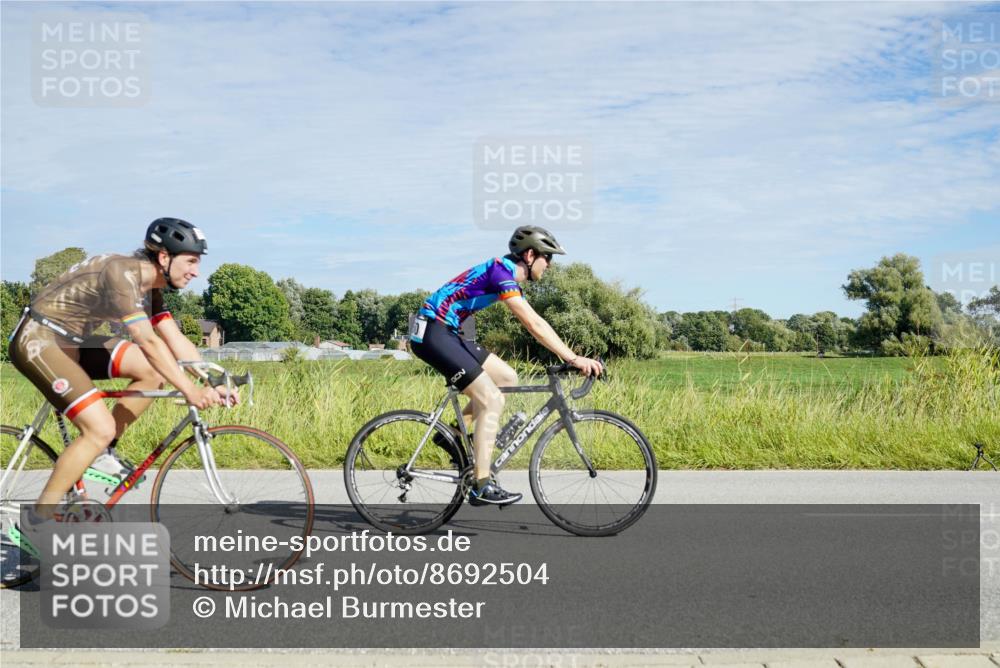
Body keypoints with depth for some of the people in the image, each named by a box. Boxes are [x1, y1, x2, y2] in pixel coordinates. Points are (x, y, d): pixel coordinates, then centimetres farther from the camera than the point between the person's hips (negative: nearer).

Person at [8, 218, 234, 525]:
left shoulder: (149, 286, 4)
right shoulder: (122, 273, -25)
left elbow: (176, 341, 3)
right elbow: (147, 341, -32)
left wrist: (214, 384, -8)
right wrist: (190, 391, -33)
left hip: (70, 342, 9)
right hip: (38, 340, -9)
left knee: (154, 371, -1)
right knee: (101, 429, -19)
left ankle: (103, 453, 10)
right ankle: (38, 520, -8)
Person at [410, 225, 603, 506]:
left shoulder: (509, 277, 15)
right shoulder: (500, 270, -16)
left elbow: (536, 324, 18)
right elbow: (533, 325, -23)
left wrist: (572, 357, 10)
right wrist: (574, 359, -23)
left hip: (446, 333, 10)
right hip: (431, 332, -10)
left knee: (507, 377, 9)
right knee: (492, 400, -12)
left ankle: (455, 433, 13)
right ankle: (481, 487, -9)